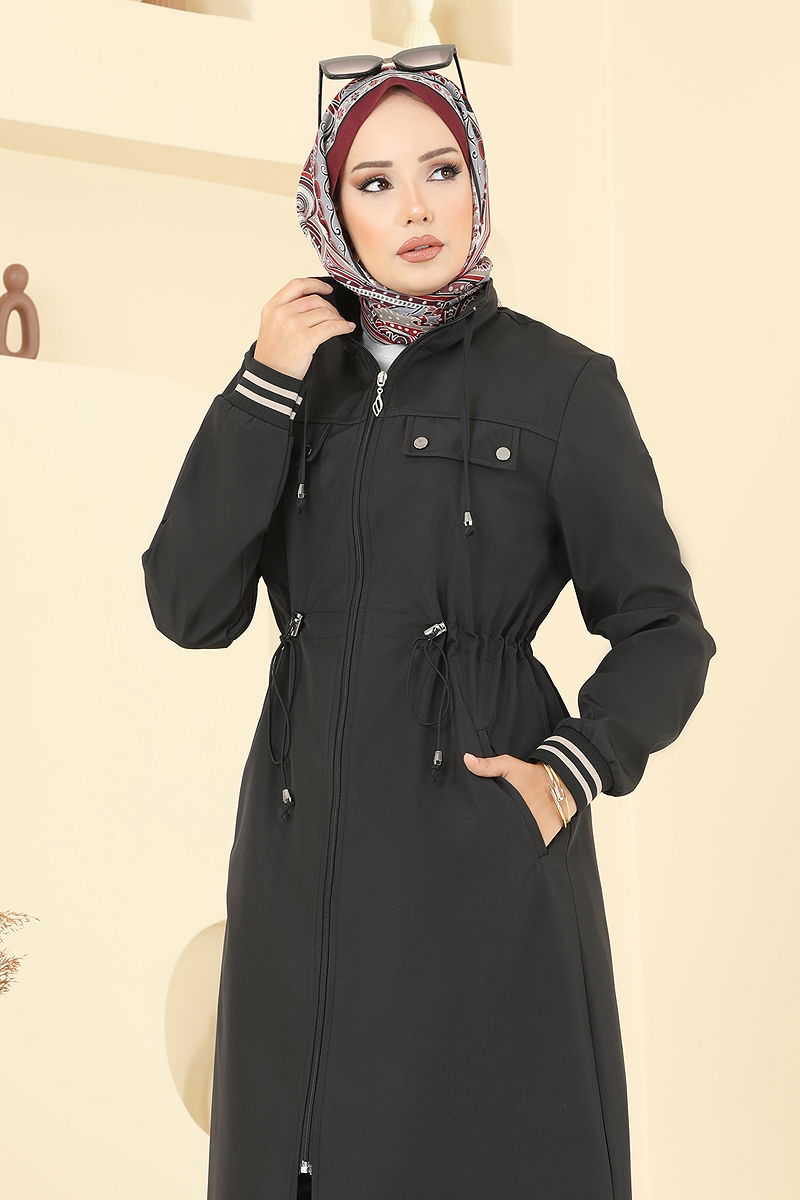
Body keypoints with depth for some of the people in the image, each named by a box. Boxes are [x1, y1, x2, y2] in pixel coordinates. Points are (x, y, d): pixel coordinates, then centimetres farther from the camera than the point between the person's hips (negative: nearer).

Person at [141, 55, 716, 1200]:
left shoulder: (560, 384, -2)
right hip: (303, 849, 4)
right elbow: (190, 608, -2)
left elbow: (662, 629, 3)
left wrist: (573, 771, -13)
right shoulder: (299, 383, 9)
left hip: (482, 847, -4)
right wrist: (265, 390, -8)